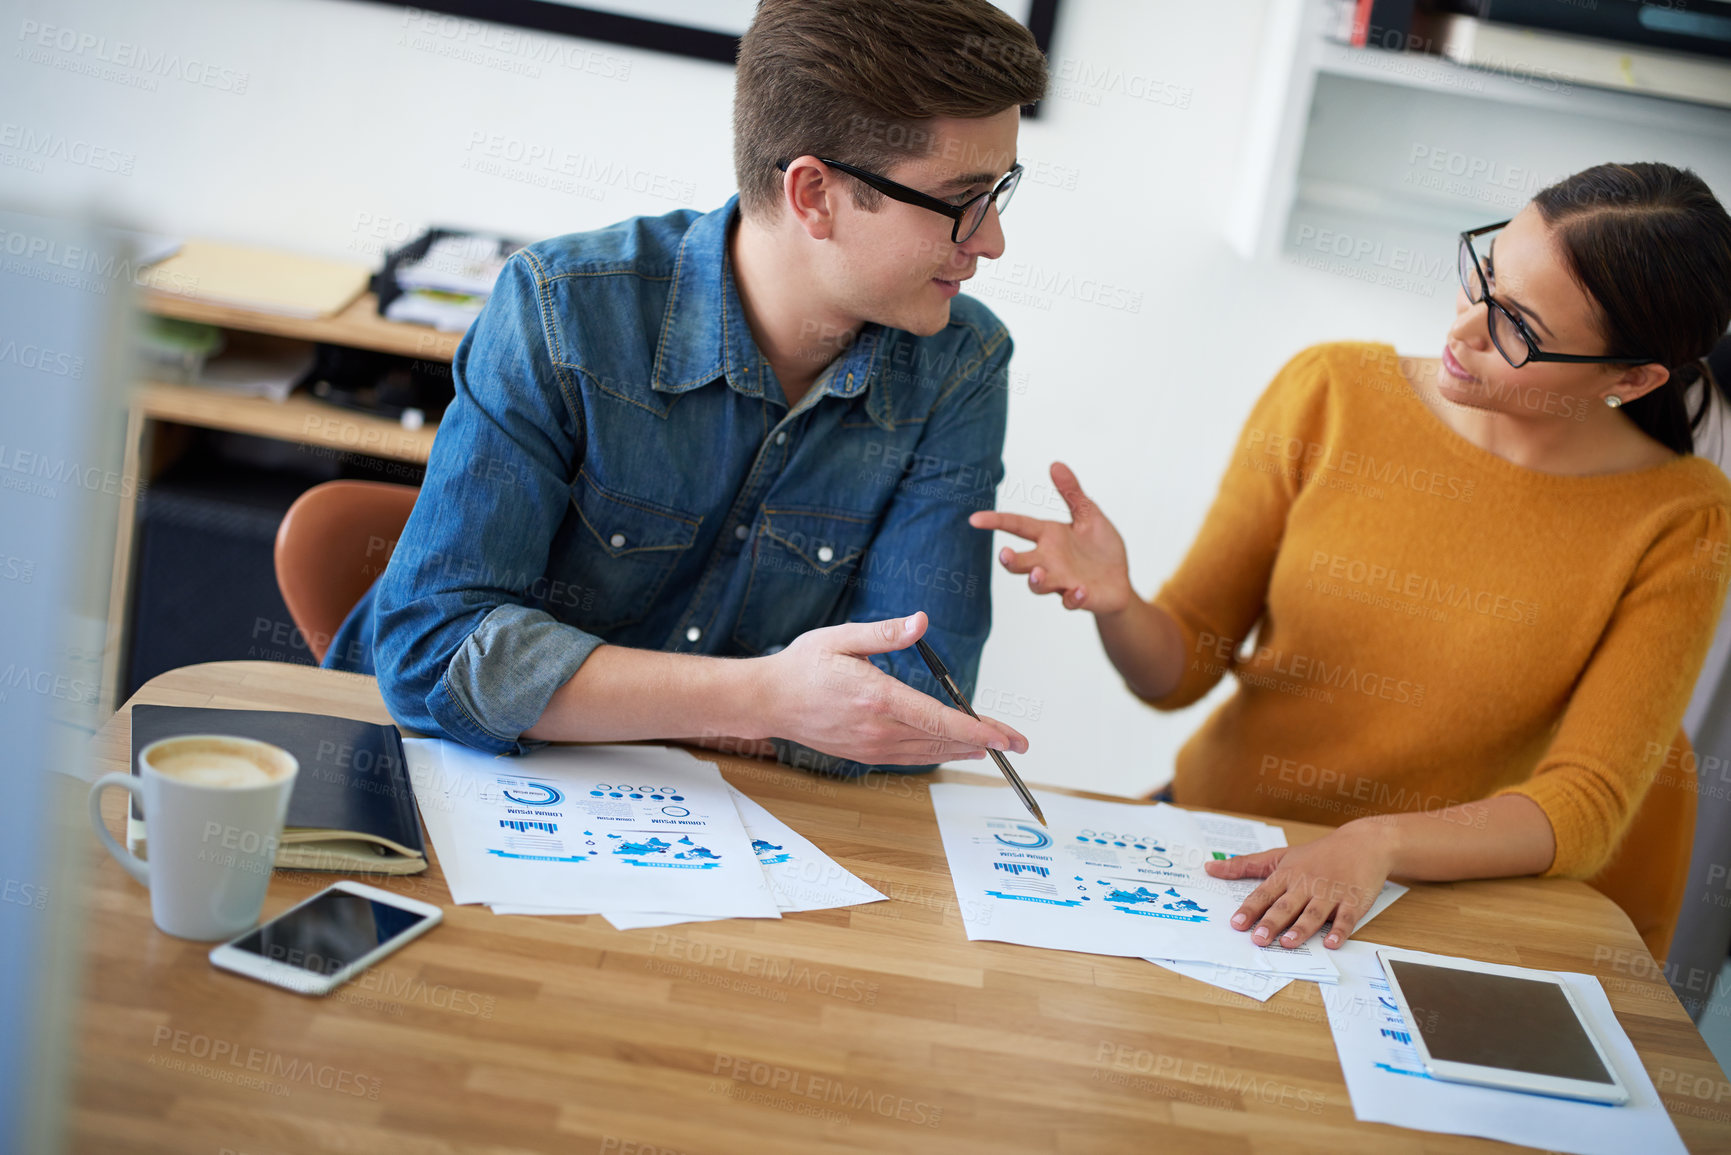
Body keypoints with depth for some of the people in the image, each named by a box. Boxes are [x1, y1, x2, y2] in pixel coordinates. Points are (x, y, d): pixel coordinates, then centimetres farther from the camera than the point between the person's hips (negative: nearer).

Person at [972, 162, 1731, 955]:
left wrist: (1379, 843, -29)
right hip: (1205, 839, 2)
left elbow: (1584, 808, -12)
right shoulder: (1330, 393, -5)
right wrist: (1116, 605, -22)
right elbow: (1179, 668, 0)